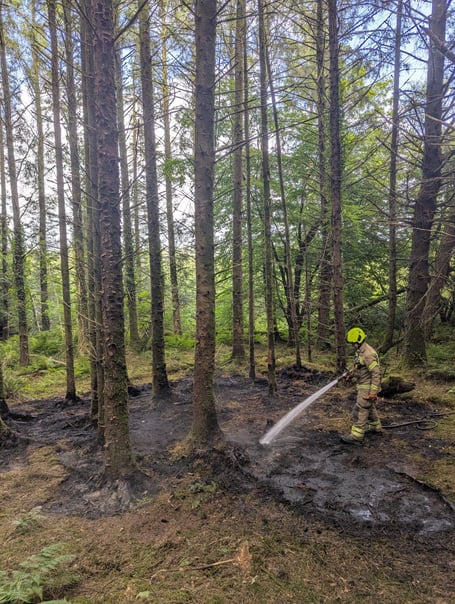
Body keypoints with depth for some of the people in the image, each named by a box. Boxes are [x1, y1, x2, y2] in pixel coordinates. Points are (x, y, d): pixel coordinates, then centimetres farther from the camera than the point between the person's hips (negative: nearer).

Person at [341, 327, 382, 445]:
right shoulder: (360, 351, 7)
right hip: (363, 385, 10)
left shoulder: (368, 354, -25)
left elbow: (376, 373, -26)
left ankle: (356, 436, -5)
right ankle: (375, 426, 42)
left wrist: (373, 392, -25)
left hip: (368, 387, -10)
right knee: (369, 407, 24)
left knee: (360, 410, -8)